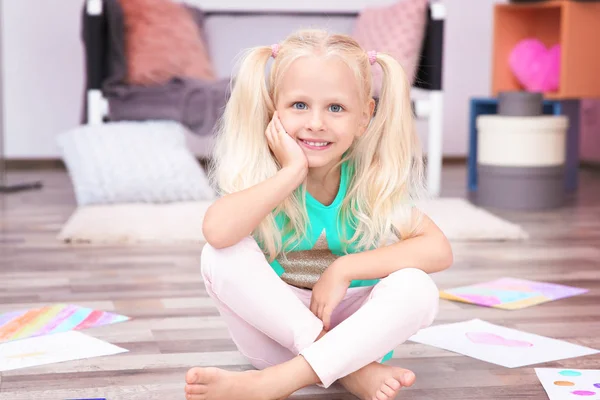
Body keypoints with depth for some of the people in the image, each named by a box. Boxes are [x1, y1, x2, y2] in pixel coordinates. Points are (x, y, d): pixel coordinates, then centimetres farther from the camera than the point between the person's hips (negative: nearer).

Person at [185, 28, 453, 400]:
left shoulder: (371, 181, -10)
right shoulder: (262, 174, -14)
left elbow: (439, 250, -20)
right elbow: (218, 231, -36)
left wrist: (345, 268, -25)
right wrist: (293, 172, -31)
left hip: (350, 327, 1)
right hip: (277, 330, -1)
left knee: (417, 288, -27)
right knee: (222, 257, -26)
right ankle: (353, 370, -23)